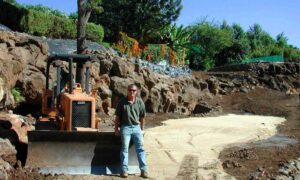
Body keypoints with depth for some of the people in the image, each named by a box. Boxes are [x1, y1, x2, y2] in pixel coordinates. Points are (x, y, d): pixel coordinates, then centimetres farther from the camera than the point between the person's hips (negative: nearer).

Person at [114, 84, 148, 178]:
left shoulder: (140, 102, 2)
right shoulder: (122, 102, -2)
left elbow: (142, 117, 9)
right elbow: (117, 116, 3)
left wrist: (142, 129, 11)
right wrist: (116, 128, 1)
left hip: (136, 127, 2)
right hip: (125, 127, -2)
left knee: (140, 148, 0)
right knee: (124, 148, 0)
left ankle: (144, 170, 4)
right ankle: (124, 170, 4)